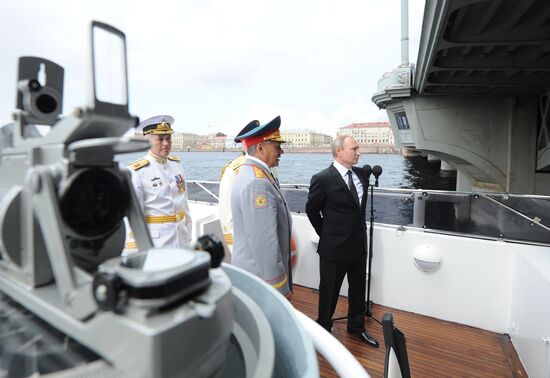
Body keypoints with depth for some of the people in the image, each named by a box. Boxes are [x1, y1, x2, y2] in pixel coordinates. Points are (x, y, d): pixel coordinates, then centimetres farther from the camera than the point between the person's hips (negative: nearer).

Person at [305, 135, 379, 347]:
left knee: (358, 290, 21)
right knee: (329, 292, 13)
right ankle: (323, 329, 36)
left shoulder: (361, 174, 2)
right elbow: (312, 210, -5)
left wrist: (359, 232, 13)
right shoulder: (323, 179, -17)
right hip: (334, 247, -6)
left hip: (359, 244, 6)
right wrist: (326, 233, 2)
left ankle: (356, 327, 43)